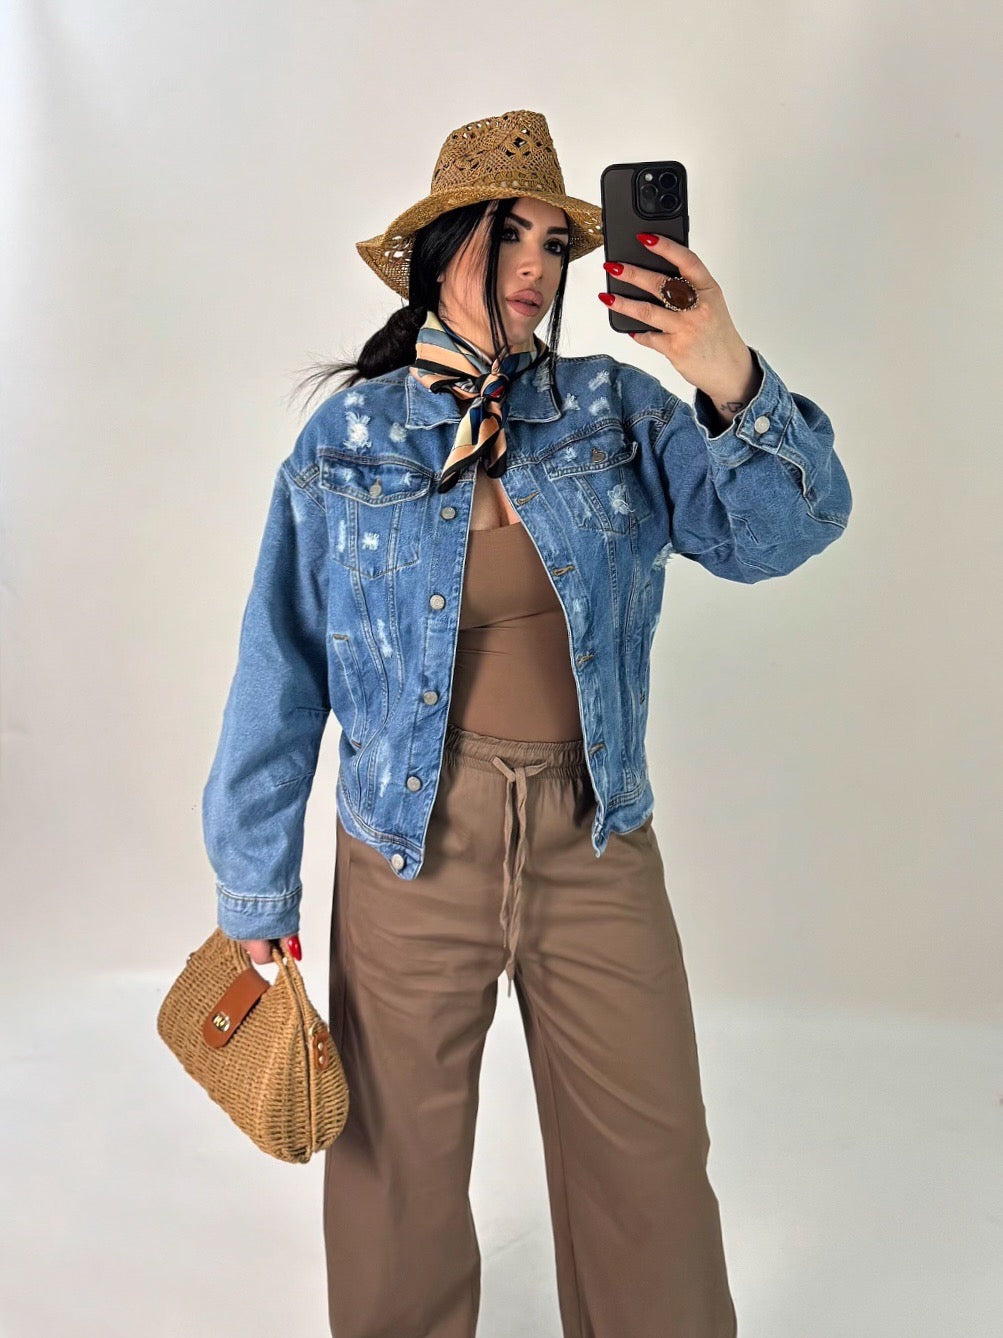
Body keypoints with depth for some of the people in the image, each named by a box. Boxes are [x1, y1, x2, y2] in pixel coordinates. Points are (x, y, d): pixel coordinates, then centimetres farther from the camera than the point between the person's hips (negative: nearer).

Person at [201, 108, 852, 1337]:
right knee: (399, 1176, 17)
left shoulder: (614, 414, 0)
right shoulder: (347, 440, -4)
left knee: (651, 1170, 14)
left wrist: (728, 380, -27)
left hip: (597, 846, 2)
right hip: (412, 851, -1)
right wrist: (255, 893, 2)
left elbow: (779, 532, -9)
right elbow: (279, 680, -1)